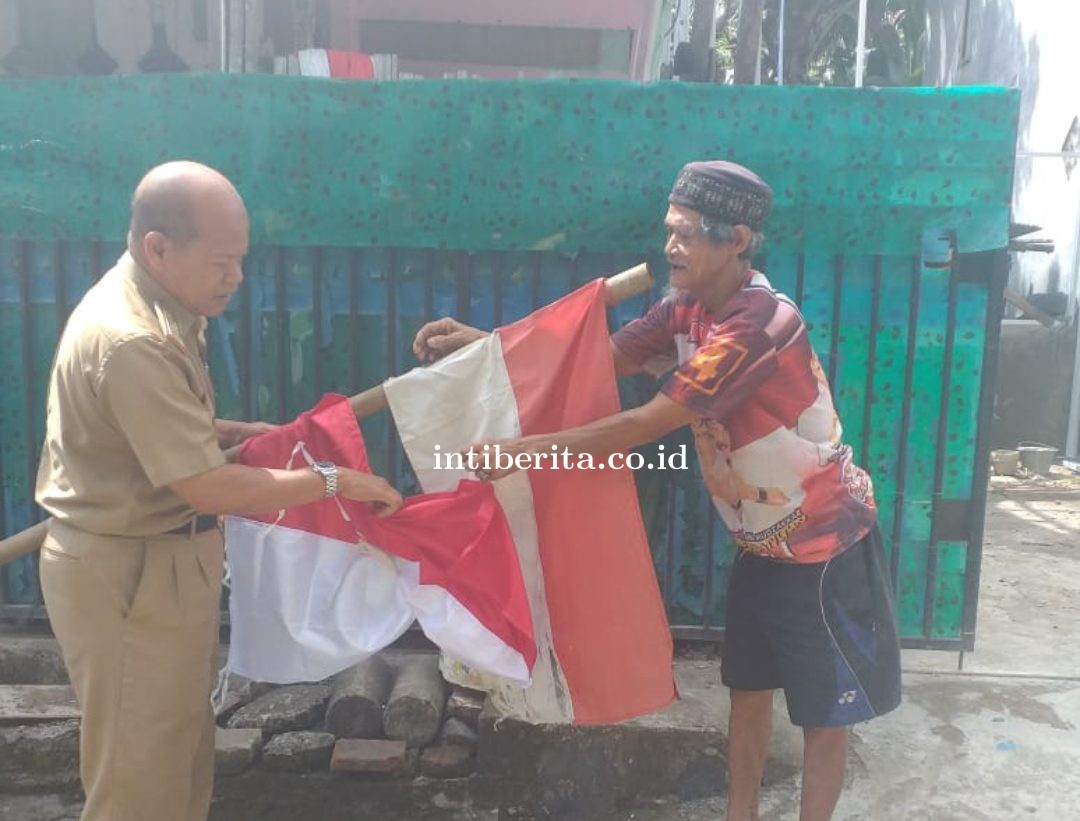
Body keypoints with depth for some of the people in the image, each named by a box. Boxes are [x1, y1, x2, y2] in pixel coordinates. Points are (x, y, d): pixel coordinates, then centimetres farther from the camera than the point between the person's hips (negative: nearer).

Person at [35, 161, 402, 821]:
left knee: (180, 739, 24)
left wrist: (243, 433, 4)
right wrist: (330, 480, -20)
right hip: (129, 572, -10)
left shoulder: (157, 308, 5)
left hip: (160, 557, 10)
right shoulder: (131, 341, -28)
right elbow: (209, 488, -28)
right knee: (141, 766, 8)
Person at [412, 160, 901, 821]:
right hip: (763, 543, 8)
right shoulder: (687, 311, -2)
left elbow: (646, 426, -32)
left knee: (825, 709, 9)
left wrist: (523, 451, -30)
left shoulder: (760, 326, -30)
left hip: (824, 544, -8)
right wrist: (481, 343, -12)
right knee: (748, 690, 18)